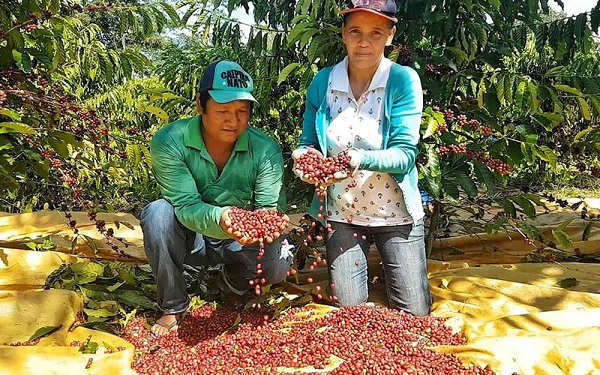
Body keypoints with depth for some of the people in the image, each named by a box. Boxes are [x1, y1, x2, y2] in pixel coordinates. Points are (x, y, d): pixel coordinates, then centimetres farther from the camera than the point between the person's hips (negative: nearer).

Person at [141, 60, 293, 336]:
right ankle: (173, 307, -10)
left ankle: (236, 277, 11)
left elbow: (269, 208, -19)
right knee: (158, 213, -31)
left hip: (238, 243, 1)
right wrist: (220, 218, -49)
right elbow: (185, 205, -27)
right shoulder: (169, 142, -22)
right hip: (190, 239, 0)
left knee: (277, 265, -28)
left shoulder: (265, 150, -18)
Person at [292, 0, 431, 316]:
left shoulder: (404, 80, -12)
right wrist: (304, 156, -22)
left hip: (395, 214, -1)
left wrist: (361, 158, -37)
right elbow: (308, 144, 1)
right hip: (342, 215, 2)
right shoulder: (323, 82, -4)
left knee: (414, 314, 7)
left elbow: (404, 154, -18)